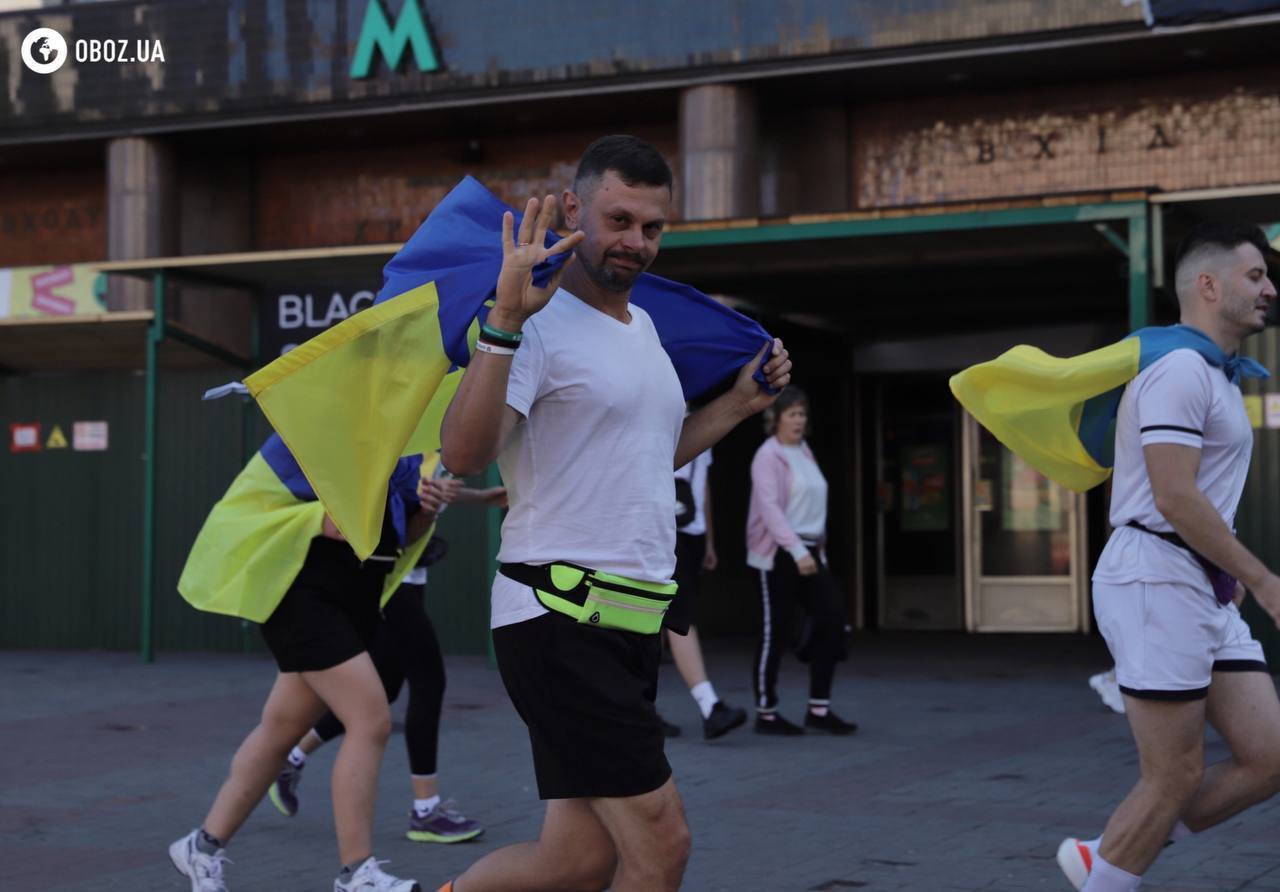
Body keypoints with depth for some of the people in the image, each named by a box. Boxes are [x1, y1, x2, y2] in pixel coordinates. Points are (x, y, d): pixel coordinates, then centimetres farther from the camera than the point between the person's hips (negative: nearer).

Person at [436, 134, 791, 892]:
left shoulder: (644, 327, 17)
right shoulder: (542, 322, -11)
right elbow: (464, 453, -24)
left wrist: (738, 405, 21)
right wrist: (505, 322, -32)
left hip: (630, 625, 9)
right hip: (562, 621, -9)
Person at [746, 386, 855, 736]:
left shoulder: (804, 452, 16)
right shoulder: (768, 455, -8)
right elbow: (769, 507, -19)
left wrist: (818, 547, 15)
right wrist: (797, 549, -26)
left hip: (809, 551, 8)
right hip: (779, 554, -8)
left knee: (832, 619, -1)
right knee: (774, 632, -2)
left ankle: (819, 709, 6)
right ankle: (766, 713, 8)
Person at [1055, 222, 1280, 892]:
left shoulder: (1218, 376, 19)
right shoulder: (1178, 370, -13)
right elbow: (1175, 497, -21)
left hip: (1204, 591, 10)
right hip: (1157, 583, -10)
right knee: (1175, 779, -5)